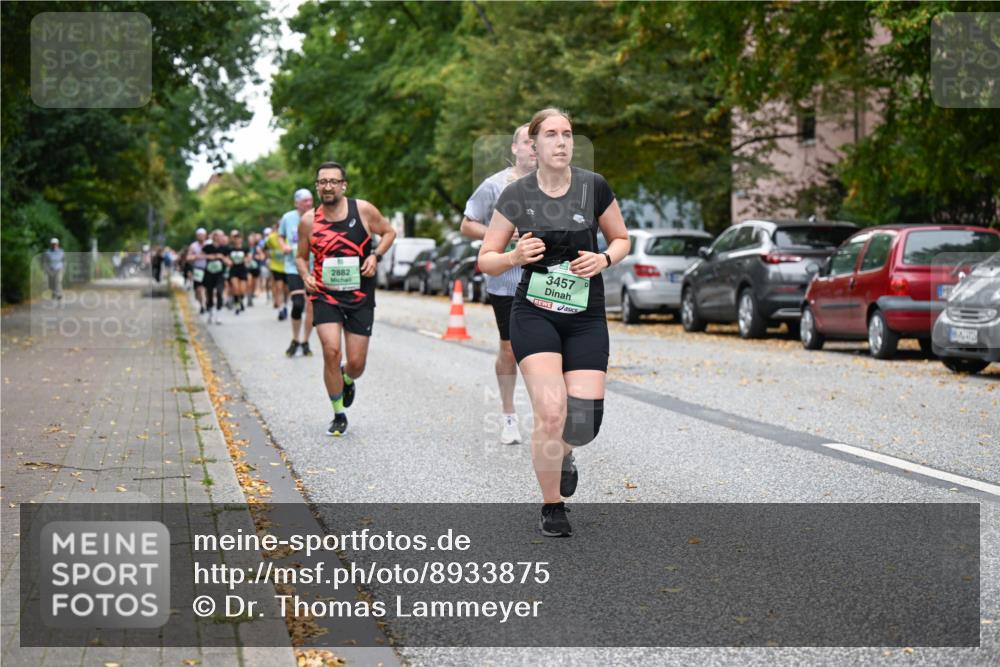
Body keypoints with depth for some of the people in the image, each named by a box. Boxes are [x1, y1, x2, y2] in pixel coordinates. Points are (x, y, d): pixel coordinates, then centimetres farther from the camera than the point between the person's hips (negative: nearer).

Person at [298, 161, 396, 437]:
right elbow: (301, 256, 10)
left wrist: (375, 256, -9)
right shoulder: (309, 220, -4)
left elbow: (389, 232, 8)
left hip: (360, 296, 0)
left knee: (356, 363, 2)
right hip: (325, 294, 0)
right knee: (331, 351, -18)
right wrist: (305, 276, -11)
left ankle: (347, 380, 43)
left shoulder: (363, 210, -8)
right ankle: (339, 416, 1)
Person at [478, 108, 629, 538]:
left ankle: (563, 455, 34)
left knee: (584, 422, -5)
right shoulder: (516, 195, -3)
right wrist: (515, 256, -18)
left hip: (586, 315, 2)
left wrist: (605, 259, -10)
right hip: (534, 313, -1)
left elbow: (622, 239, 12)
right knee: (551, 411, -17)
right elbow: (485, 260, 3)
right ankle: (552, 508, 3)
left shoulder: (594, 187, -2)